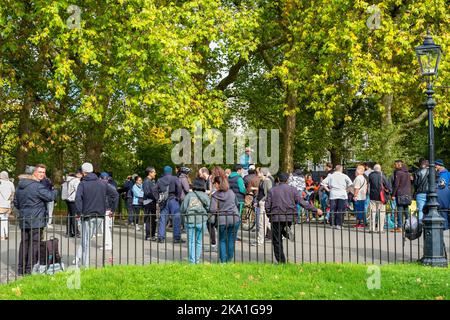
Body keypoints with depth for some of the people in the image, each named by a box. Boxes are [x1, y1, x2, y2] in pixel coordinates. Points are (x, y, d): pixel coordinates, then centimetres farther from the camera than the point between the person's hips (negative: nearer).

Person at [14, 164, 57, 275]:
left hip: (23, 220, 8)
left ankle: (21, 268, 20)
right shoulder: (38, 187, -17)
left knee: (24, 243, 14)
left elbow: (16, 202, 19)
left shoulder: (20, 186, 12)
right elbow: (50, 196, -18)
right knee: (34, 244, -2)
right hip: (36, 221, -8)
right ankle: (30, 269, -1)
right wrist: (54, 191, 2)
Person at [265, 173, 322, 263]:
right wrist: (315, 210, 1)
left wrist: (270, 215, 16)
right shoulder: (293, 189, 2)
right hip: (289, 218, 1)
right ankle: (286, 230, -7)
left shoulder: (272, 190, 3)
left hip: (276, 218, -1)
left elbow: (267, 206, 0)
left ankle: (281, 261, 1)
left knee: (277, 241, 6)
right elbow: (302, 202, -4)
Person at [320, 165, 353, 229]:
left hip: (333, 195, 2)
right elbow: (350, 183, -5)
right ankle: (339, 224, -3)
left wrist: (327, 189, 8)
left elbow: (323, 183, 1)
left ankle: (333, 224, 9)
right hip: (342, 195, -2)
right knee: (340, 211, 0)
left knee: (333, 210, 8)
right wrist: (346, 189, 7)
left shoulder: (331, 176, 8)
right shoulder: (344, 176, 4)